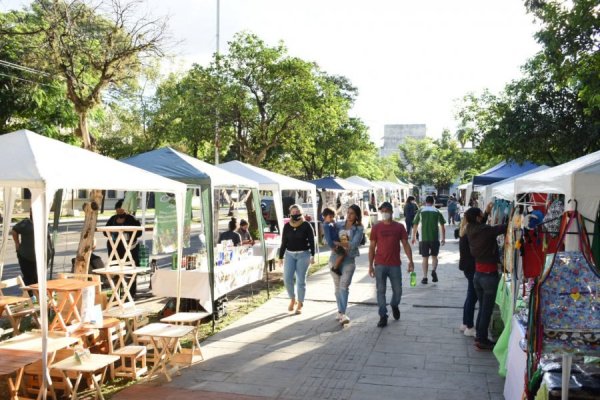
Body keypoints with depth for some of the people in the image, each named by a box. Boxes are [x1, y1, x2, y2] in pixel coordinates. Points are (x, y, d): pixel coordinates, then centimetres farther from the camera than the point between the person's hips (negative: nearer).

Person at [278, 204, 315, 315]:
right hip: (289, 254, 3)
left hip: (303, 254, -3)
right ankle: (292, 299, 19)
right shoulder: (287, 226, 6)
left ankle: (300, 305, 13)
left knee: (301, 280, 1)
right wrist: (280, 257, 7)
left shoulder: (306, 225, -3)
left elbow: (312, 241, -3)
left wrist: (312, 255, -11)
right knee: (287, 279, -5)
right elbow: (283, 242, 9)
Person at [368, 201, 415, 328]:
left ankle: (394, 306, 38)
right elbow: (372, 247, 3)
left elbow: (405, 244, 4)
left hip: (395, 265, 1)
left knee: (398, 290, 8)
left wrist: (410, 261, -7)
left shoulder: (399, 227, 3)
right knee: (381, 291, 2)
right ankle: (383, 316, 12)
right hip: (380, 265, -1)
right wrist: (370, 265, -1)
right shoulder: (376, 227, 1)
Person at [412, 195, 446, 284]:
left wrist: (414, 237, 17)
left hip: (423, 238, 0)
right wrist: (443, 238, 12)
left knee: (425, 258, 8)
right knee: (434, 256, 14)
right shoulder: (437, 211, 4)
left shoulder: (421, 211, 3)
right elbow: (443, 226, 4)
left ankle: (425, 277, 6)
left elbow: (415, 225, 6)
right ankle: (434, 270, -11)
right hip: (435, 238, 0)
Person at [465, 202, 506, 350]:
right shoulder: (486, 230, -21)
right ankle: (482, 341, 11)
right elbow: (504, 227, -19)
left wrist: (487, 213, 14)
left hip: (478, 273, 7)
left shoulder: (471, 230, 0)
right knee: (487, 310, 4)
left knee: (482, 308, 19)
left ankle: (479, 336, 27)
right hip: (489, 275, -7)